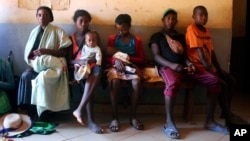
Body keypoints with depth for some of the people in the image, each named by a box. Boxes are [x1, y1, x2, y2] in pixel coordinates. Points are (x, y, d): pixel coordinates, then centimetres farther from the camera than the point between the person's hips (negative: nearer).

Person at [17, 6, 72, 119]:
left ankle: (43, 112, -20)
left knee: (43, 77, -34)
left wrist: (46, 51, -19)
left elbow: (64, 52, -7)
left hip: (53, 64, -4)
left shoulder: (58, 31, -3)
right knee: (25, 76, -25)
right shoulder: (34, 31, 12)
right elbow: (28, 52, 14)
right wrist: (33, 55, -9)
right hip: (37, 64, 5)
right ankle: (28, 109, -15)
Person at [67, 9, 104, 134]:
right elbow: (69, 60, 4)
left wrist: (94, 60, -18)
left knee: (98, 70, -39)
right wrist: (79, 62, -19)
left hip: (93, 67, 1)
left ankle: (79, 109, -39)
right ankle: (91, 120, -37)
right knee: (88, 82, -36)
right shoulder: (71, 38, 11)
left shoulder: (94, 35, 12)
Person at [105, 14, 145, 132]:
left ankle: (132, 116, -19)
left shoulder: (137, 40, 8)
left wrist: (129, 58, -12)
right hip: (116, 66, 0)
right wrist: (116, 60, -16)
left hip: (131, 67, 1)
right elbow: (107, 58, 7)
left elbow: (142, 60, 6)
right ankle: (115, 118, -25)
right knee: (115, 82, -35)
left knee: (137, 82, -34)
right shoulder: (112, 39, 10)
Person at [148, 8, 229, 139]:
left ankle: (209, 121, -8)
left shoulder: (180, 36, 28)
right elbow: (157, 56, -1)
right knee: (173, 83, -43)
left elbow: (184, 54, 22)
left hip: (183, 67, 6)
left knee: (213, 80, -14)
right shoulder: (156, 36, 13)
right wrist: (171, 65, -20)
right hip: (167, 67, -5)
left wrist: (189, 63, -4)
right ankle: (169, 123, -30)